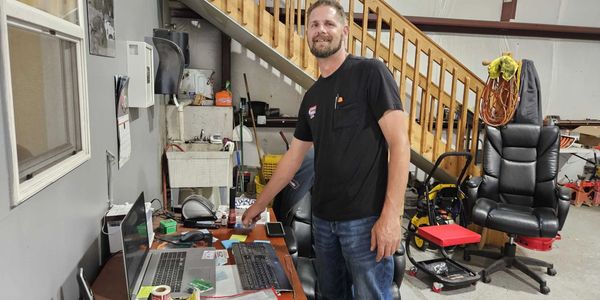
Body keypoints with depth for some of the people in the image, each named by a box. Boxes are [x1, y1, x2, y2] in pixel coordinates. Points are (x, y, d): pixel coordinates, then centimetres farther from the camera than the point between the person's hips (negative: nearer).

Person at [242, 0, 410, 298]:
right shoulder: (311, 96, 12)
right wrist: (259, 204, 22)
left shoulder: (369, 72, -7)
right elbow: (293, 156, 19)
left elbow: (399, 142, -13)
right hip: (323, 218, 6)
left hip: (366, 218, -6)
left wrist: (391, 215, -20)